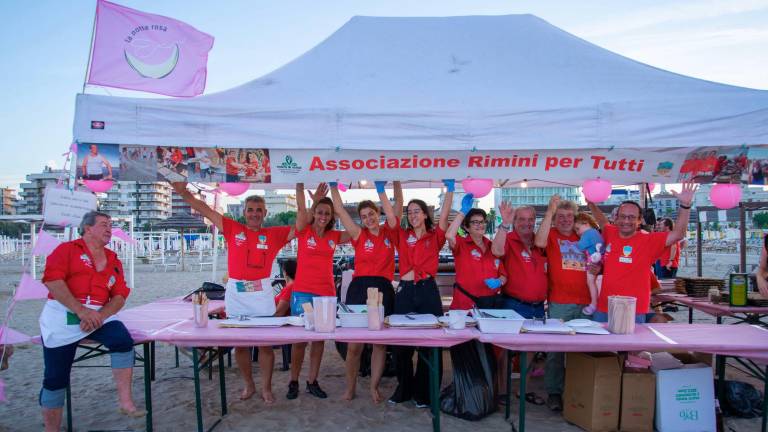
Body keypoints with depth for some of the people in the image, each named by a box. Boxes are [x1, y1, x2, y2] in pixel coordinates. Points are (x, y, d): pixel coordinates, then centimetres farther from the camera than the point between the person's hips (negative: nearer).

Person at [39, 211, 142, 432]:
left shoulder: (113, 260, 13)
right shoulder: (67, 249, 2)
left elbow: (120, 296, 6)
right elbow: (52, 280, -13)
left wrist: (100, 316, -14)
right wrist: (81, 310, -21)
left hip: (99, 315, 3)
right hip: (63, 316, -2)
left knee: (123, 339, -25)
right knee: (56, 377, 1)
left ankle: (126, 402, -17)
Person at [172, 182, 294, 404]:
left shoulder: (273, 234, 3)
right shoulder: (233, 229, 4)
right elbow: (205, 210, 1)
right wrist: (184, 192, -9)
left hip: (262, 293, -1)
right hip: (236, 292, 1)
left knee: (265, 342, 4)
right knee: (239, 342, 11)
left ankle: (266, 388, 18)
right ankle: (248, 384, 28)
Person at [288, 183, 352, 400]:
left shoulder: (334, 236, 8)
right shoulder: (304, 231, -2)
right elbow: (301, 209, -18)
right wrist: (299, 186, -30)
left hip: (327, 293, 3)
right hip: (303, 292, -3)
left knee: (319, 338, 9)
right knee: (300, 338, 1)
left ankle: (312, 382, 20)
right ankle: (293, 382, 15)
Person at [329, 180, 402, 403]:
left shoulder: (389, 232, 7)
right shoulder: (359, 235, 4)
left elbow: (398, 203, 2)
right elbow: (339, 210, -2)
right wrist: (333, 185, -6)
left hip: (384, 290, 1)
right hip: (359, 288, -1)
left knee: (380, 342, 7)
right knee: (354, 344, 2)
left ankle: (374, 387, 21)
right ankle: (350, 387, 19)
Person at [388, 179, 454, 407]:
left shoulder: (435, 236, 6)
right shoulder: (403, 236, 9)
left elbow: (444, 215, -5)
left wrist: (449, 189, -11)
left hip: (428, 291, -1)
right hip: (405, 291, 2)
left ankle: (424, 391, 14)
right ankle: (404, 388, 23)